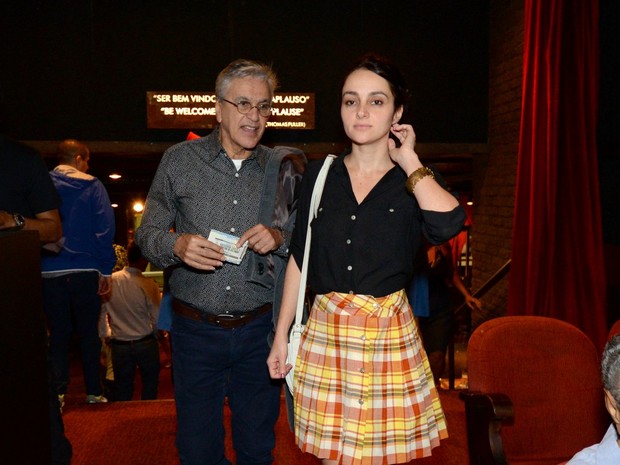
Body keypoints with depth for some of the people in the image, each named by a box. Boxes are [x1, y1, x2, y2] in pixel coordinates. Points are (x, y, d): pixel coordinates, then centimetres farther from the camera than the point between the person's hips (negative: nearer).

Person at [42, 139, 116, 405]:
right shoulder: (92, 186, -2)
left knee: (58, 333, 11)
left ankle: (57, 391, 6)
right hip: (85, 270, -2)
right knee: (89, 333, 9)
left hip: (49, 272, 2)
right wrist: (106, 270, -4)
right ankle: (93, 391, 13)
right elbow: (105, 229, -8)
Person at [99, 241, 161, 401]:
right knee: (150, 383, 17)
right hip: (146, 343, -2)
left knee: (122, 389, 14)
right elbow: (157, 318, -13)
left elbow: (101, 312, 2)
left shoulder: (110, 281, -7)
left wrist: (106, 335, 17)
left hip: (119, 345, 3)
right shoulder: (148, 285, -17)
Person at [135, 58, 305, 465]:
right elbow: (148, 234, 3)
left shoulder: (283, 168, 2)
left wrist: (279, 237, -15)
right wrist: (177, 245, -18)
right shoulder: (180, 160, 0)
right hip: (196, 329, 0)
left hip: (259, 329, 1)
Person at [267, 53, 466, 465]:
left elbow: (449, 223, -25)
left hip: (389, 336, -1)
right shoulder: (319, 177, 5)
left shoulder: (415, 183, -1)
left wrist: (409, 161, -11)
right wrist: (281, 335, 7)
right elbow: (299, 261, 8)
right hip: (327, 332, 2)